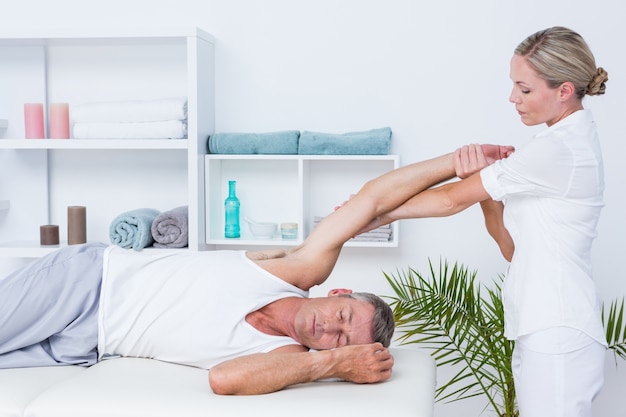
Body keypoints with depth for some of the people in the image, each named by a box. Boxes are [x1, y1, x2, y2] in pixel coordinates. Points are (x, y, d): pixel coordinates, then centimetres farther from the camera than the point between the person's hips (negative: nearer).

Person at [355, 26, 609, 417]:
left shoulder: (560, 149, -17)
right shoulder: (570, 141, 14)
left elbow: (455, 199, -10)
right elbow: (513, 246, 9)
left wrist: (378, 216, -1)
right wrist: (483, 183, -5)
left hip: (557, 336, -9)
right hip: (545, 330, 9)